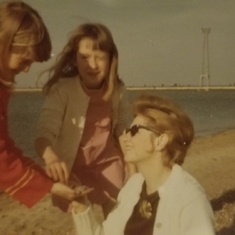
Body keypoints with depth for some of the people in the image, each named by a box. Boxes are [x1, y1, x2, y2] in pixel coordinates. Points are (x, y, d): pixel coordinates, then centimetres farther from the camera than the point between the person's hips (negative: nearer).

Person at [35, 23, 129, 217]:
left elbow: (122, 130, 1)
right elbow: (45, 132, -36)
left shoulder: (118, 90, -14)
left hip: (108, 161, 3)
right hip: (72, 166, -2)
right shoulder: (62, 89, -25)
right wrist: (51, 158, -56)